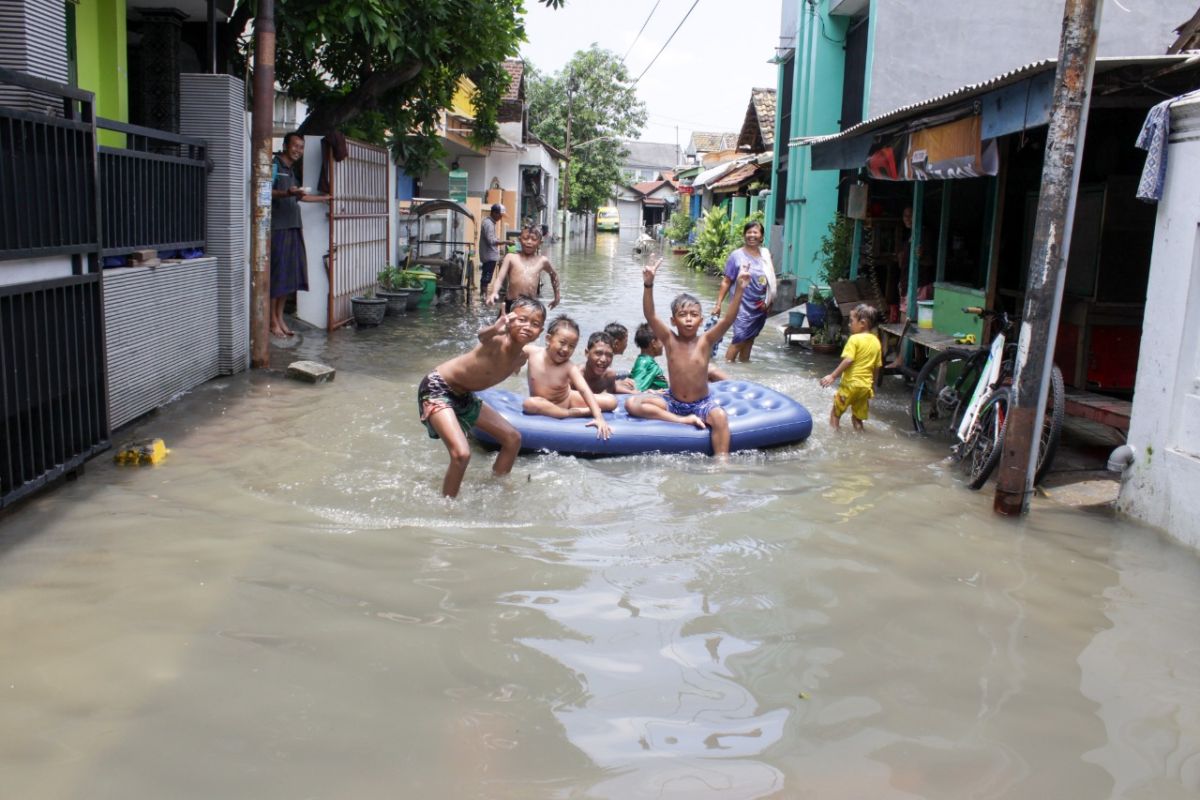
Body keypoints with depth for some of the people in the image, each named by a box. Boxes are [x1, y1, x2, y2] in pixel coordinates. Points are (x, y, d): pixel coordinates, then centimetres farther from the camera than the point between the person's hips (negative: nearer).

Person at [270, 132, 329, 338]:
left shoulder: (291, 170, 21)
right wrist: (287, 193, -34)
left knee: (289, 275, 8)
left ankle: (280, 319, 15)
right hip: (277, 228, -9)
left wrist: (324, 197, 39)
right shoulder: (274, 165, -6)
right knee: (276, 274, -6)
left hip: (293, 228, 9)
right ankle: (273, 322, -1)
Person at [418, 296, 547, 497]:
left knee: (513, 438, 14)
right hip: (437, 388, -9)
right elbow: (483, 337, -56)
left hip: (464, 395, 9)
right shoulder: (497, 342, -30)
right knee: (462, 454, -26)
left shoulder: (523, 356, -6)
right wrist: (494, 329, -74)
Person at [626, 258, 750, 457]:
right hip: (673, 401, 2)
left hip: (701, 403, -2)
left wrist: (739, 288, -31)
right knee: (632, 403, -18)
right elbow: (650, 315, -18)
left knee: (720, 416, -35)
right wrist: (649, 285, -31)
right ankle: (682, 420, -23)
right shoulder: (669, 340, -4)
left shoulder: (705, 341, -6)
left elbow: (729, 319, -19)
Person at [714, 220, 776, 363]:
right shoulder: (736, 255, -7)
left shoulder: (766, 254, 5)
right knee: (739, 339, -12)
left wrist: (770, 302, 13)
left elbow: (771, 281, 13)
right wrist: (719, 304, -11)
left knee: (749, 340, 12)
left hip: (761, 306, 4)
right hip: (743, 306, -4)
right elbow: (726, 282, -7)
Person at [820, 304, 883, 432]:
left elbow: (848, 360, -22)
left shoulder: (855, 339, -13)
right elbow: (877, 367, 12)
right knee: (858, 416, 18)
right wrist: (873, 384, 24)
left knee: (836, 412, 10)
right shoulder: (876, 342, 7)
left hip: (851, 383, -6)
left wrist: (833, 376, -19)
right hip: (866, 386, 6)